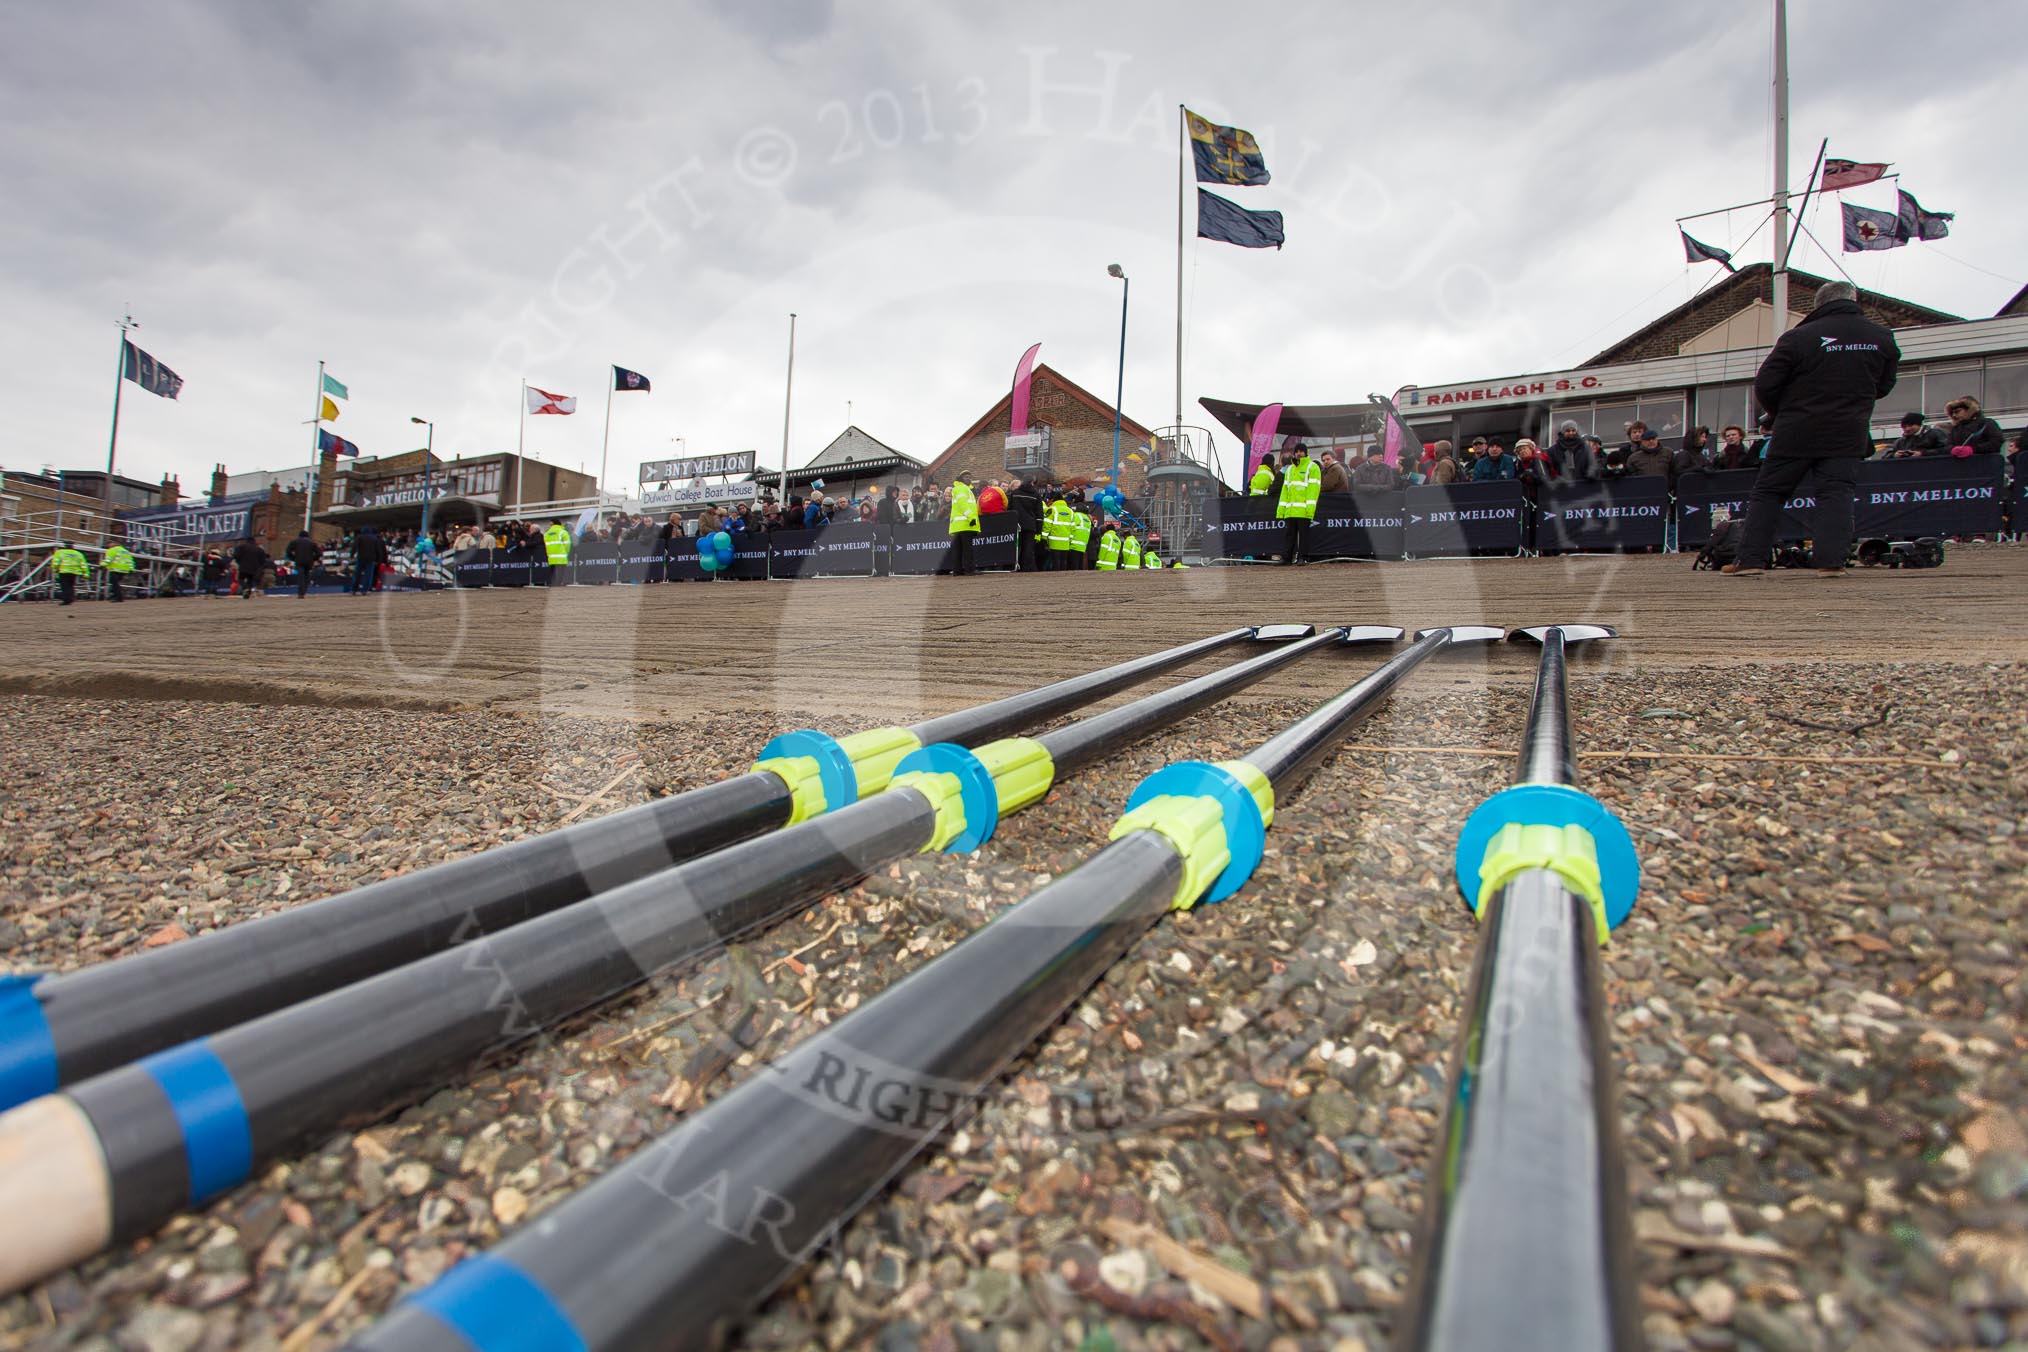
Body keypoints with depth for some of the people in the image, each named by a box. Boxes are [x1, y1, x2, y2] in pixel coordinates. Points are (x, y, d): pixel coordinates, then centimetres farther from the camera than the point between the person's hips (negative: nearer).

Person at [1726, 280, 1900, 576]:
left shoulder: (1798, 337, -7)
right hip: (1848, 435, 3)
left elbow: (1764, 386, -6)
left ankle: (1751, 558, 1)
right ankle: (1830, 560, -11)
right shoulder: (1881, 338, 7)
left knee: (1768, 492, 5)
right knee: (1836, 494, 1)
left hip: (1796, 432, -2)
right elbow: (1884, 386, 17)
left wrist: (1783, 414, 12)